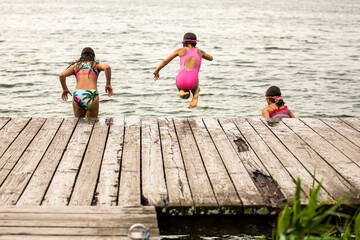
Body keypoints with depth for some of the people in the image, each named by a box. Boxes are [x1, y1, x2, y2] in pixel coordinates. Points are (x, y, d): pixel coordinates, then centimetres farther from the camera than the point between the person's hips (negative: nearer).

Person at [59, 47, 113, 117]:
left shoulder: (76, 66, 20)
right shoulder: (96, 65, 17)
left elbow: (61, 75, 6)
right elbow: (107, 67, -5)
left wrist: (65, 89, 19)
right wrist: (108, 85, 2)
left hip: (77, 96, 2)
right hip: (91, 96, -2)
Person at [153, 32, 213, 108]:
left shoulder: (181, 50, 14)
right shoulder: (199, 51, 20)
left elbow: (165, 61, 15)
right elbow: (211, 58, 41)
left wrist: (156, 71, 29)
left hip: (181, 81, -1)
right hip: (192, 82, 1)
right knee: (196, 89, 39)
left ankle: (182, 92, -3)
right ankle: (195, 95, 2)